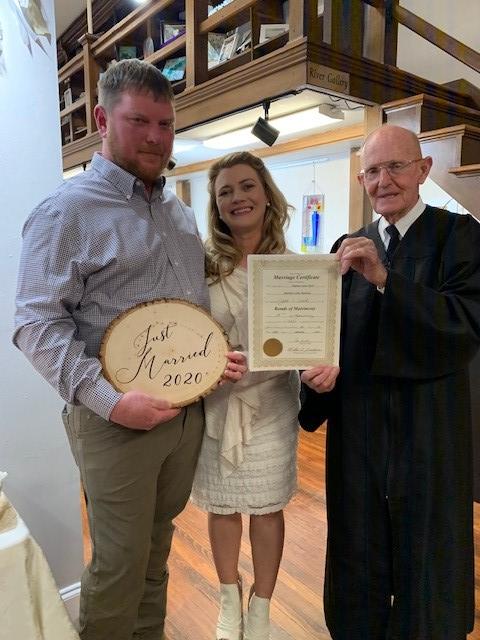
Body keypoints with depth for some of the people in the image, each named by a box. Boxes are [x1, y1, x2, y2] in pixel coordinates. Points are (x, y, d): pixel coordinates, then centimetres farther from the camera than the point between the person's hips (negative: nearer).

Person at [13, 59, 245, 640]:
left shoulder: (180, 214, 13)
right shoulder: (67, 210, -10)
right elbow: (36, 324, -15)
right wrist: (109, 399, -24)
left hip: (187, 409, 7)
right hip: (117, 420, -6)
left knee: (157, 544, 23)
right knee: (120, 564, 9)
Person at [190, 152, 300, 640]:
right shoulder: (202, 264, -5)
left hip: (269, 404, 0)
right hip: (213, 404, 1)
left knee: (266, 507, 15)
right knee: (221, 506, 17)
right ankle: (229, 599, 46)